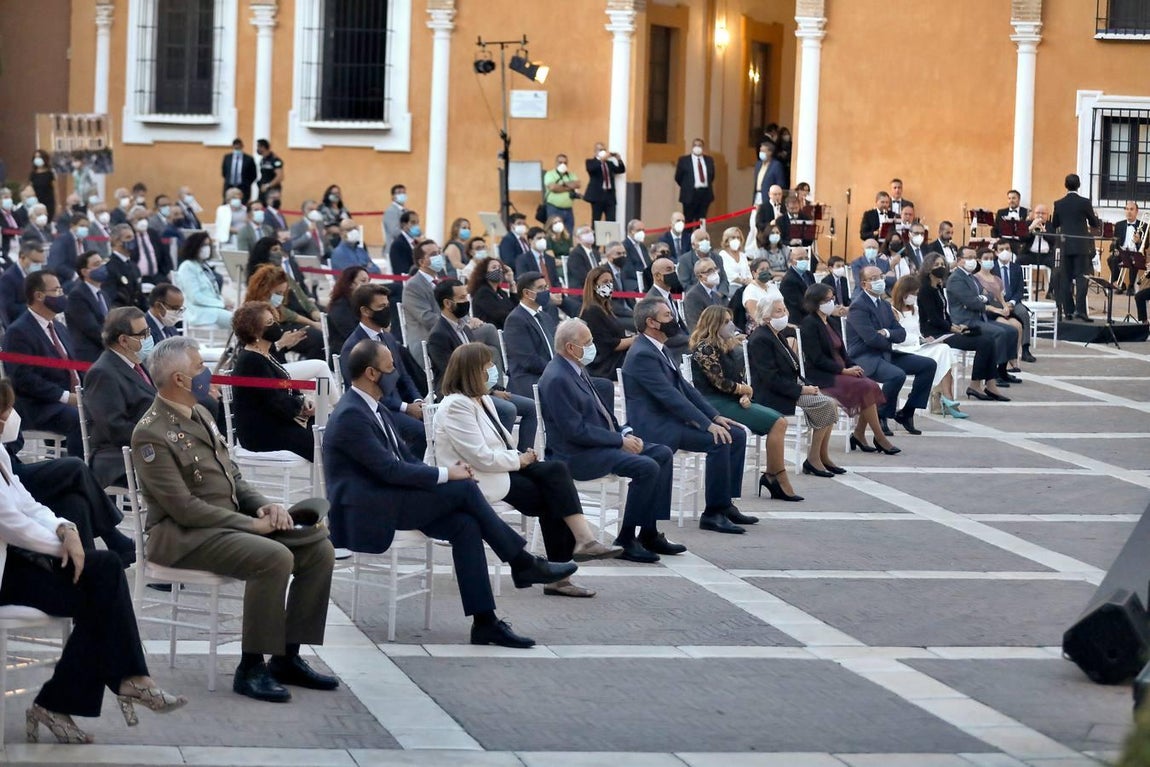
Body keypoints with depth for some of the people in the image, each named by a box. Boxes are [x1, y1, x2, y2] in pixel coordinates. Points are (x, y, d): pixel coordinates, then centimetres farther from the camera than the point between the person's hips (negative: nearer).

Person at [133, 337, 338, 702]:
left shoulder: (200, 415, 14)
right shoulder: (151, 434, -15)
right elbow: (184, 507, -20)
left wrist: (264, 506, -1)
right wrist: (251, 525, -18)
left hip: (230, 520, 9)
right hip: (183, 536, -9)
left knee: (319, 550, -5)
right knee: (274, 557, -31)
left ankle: (287, 657, 1)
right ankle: (251, 669, -21)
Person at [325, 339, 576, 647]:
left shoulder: (374, 409, 15)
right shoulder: (349, 416, -17)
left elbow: (405, 459, 18)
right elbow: (390, 469, -22)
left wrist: (449, 472, -1)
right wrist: (445, 475, -14)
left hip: (384, 501, 9)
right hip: (364, 513, -9)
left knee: (465, 524, -12)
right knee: (464, 488, -17)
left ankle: (484, 621, -15)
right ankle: (523, 563, -3)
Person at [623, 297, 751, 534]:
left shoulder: (657, 350, 15)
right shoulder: (642, 355, -17)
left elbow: (684, 387, 17)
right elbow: (670, 396, -23)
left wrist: (715, 416, 6)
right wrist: (708, 425, -25)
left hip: (673, 419, 10)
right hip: (655, 427, -10)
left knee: (737, 435, 3)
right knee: (719, 441, -25)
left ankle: (725, 503, 5)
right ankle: (713, 513, -20)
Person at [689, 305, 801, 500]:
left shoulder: (730, 346, 16)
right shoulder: (705, 348, -10)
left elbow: (742, 378, 14)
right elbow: (720, 383, -15)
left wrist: (745, 396, -7)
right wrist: (745, 390, 0)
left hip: (733, 400, 8)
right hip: (716, 403, -8)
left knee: (780, 422, -9)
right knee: (776, 422, -18)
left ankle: (771, 477, -14)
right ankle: (779, 481, -14)